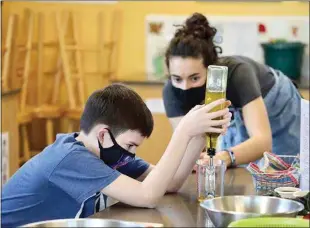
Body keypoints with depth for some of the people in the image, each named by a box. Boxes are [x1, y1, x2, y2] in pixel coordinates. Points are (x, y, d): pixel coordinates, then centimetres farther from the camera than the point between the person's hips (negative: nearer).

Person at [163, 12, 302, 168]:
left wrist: (224, 158, -70)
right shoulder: (172, 91, -30)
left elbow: (263, 141, -51)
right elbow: (189, 149, -32)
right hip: (234, 119, 2)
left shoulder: (237, 73, -41)